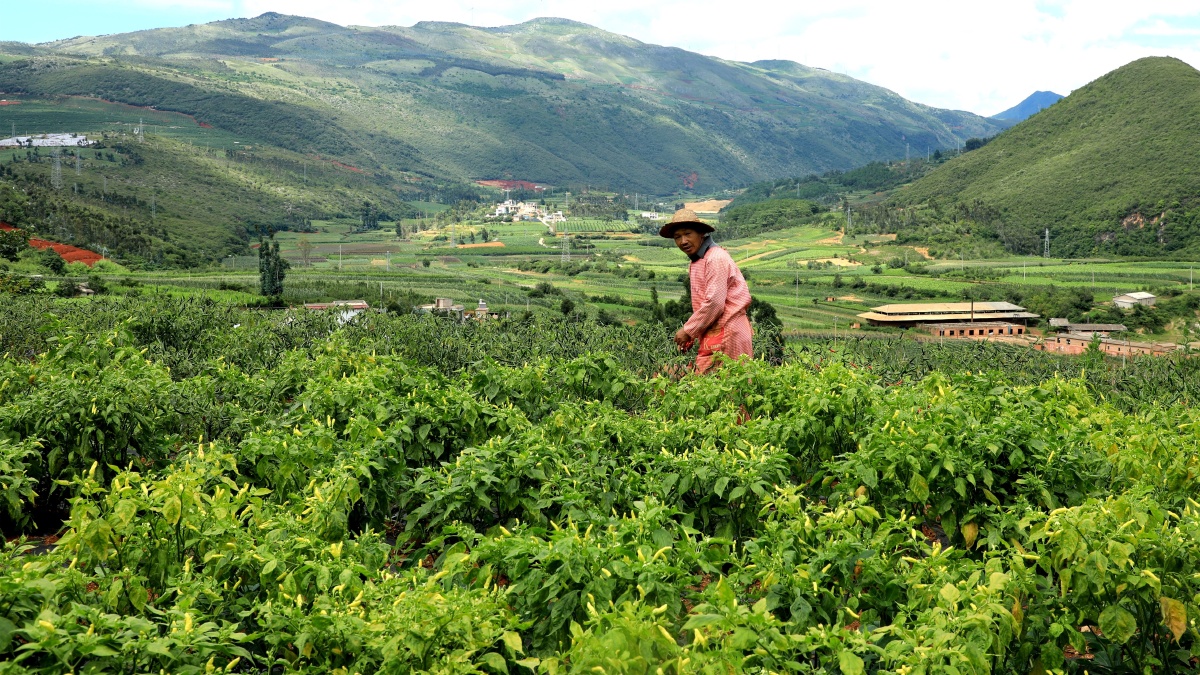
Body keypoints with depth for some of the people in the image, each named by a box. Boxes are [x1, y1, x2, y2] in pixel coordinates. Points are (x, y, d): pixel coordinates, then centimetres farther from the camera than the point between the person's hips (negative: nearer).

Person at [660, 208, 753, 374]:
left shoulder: (716, 259, -13)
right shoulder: (695, 262, 17)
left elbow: (715, 303, -19)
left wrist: (688, 330, -11)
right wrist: (692, 335, 9)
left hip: (726, 333, -9)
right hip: (713, 334, 9)